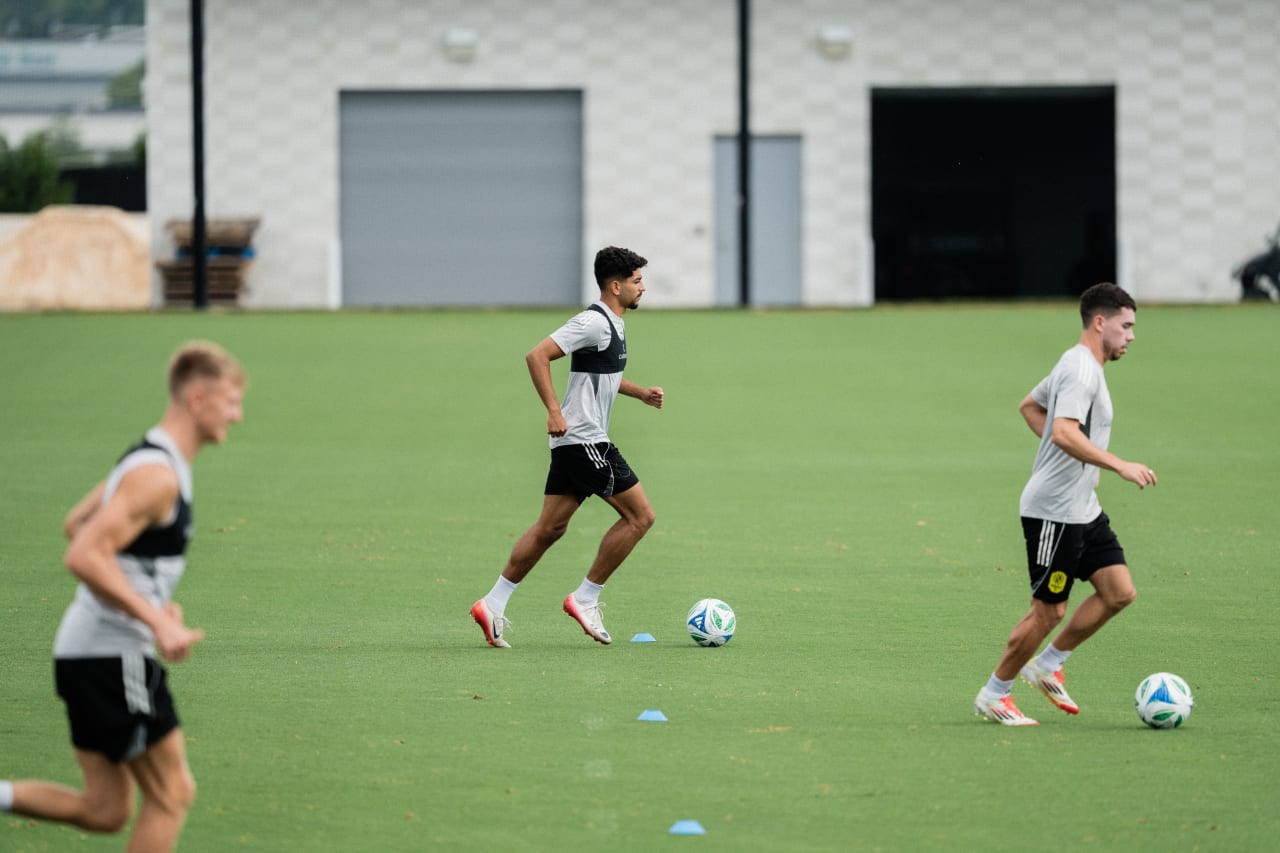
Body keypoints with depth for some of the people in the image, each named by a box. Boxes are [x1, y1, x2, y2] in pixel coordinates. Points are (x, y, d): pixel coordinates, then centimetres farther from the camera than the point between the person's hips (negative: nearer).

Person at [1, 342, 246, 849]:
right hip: (113, 656, -10)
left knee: (105, 812, 11)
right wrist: (158, 621, -25)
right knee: (172, 793, 0)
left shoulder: (148, 460, 13)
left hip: (87, 651, 10)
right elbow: (84, 557, -26)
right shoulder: (158, 475, -18)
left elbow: (76, 524, 25)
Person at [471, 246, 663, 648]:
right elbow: (537, 356, -21)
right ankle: (585, 599, -1)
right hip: (584, 439, -10)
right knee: (639, 515, -5)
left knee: (551, 527, 9)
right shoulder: (593, 322, -15)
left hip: (573, 441, 10)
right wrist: (554, 410, -24)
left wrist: (640, 392, 18)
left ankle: (493, 605, 9)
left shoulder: (613, 324, 16)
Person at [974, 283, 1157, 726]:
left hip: (1083, 508, 10)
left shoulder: (1081, 365, 14)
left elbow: (1029, 405, 28)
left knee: (1120, 592, 5)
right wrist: (1120, 466, -33)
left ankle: (1047, 665, 16)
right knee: (1048, 610, -3)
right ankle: (993, 695, 12)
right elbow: (1064, 433, -32)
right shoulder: (1081, 370, -18)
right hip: (1054, 511, -10)